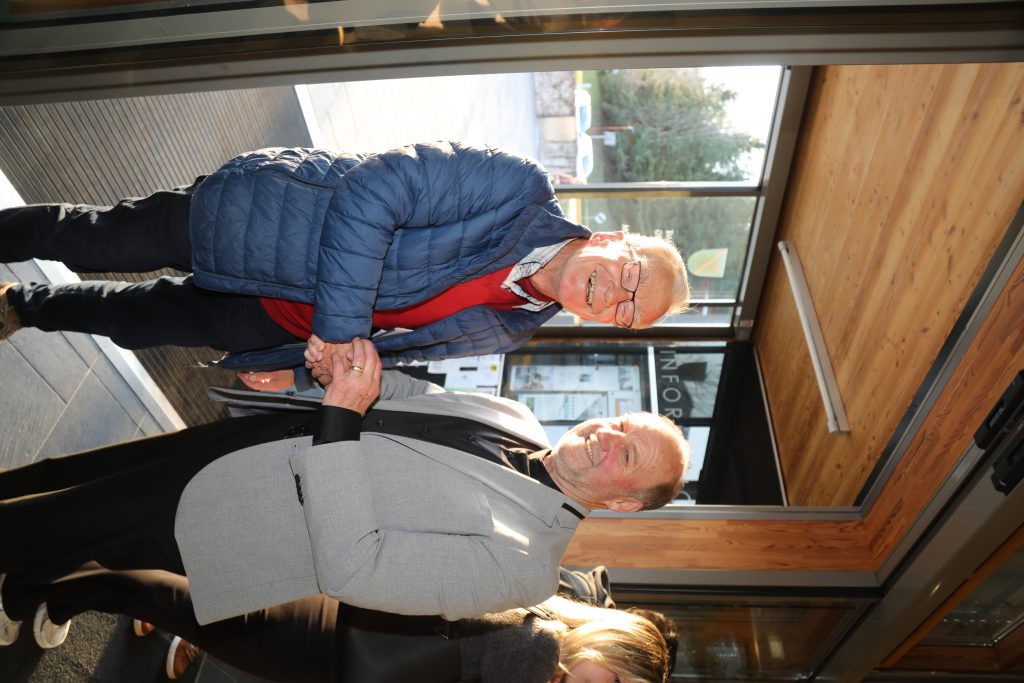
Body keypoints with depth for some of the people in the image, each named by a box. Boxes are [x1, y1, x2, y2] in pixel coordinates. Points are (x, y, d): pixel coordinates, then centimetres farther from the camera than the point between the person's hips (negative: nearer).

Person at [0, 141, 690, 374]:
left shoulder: (508, 332, -5)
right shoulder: (520, 186, -24)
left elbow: (390, 344, 2)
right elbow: (371, 192, -27)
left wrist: (291, 368, -6)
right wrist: (339, 327, -32)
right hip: (253, 208, -4)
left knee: (142, 321, 16)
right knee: (96, 242, 7)